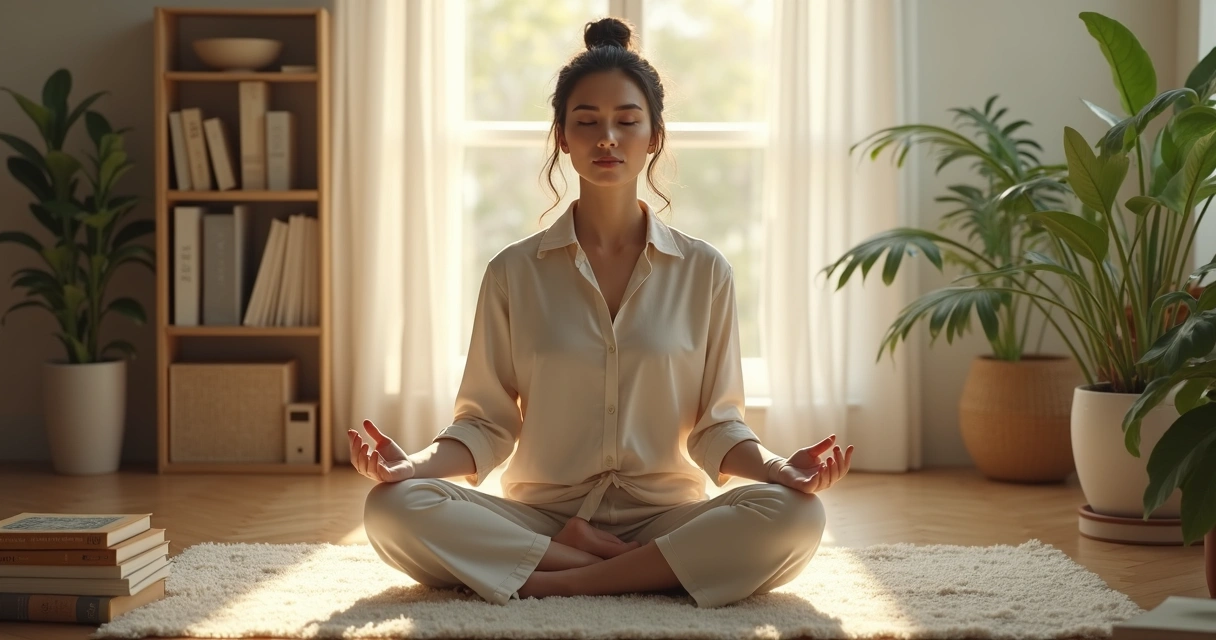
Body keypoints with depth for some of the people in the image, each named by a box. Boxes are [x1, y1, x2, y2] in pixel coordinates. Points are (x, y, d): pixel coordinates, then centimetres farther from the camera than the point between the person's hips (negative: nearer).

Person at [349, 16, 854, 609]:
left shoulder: (703, 272, 6)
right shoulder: (514, 272, 6)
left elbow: (716, 426, 6)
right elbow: (487, 422, 4)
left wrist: (776, 467, -15)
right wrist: (417, 464, -16)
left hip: (665, 515, 0)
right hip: (537, 519, 0)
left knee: (795, 516, -30)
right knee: (392, 507, -28)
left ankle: (557, 581, -23)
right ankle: (639, 571, -21)